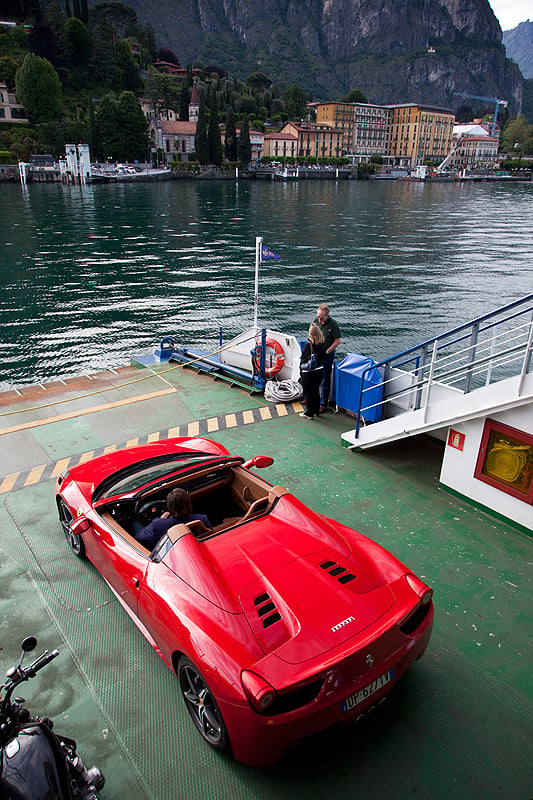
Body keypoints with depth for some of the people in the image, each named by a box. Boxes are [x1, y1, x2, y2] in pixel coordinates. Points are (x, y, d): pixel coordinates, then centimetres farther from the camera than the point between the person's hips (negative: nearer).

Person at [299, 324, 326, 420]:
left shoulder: (308, 344, -19)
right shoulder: (322, 344, -2)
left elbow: (303, 359, -12)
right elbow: (323, 357, 8)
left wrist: (301, 372, -2)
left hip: (308, 373, -6)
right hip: (319, 371, 6)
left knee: (308, 393, 5)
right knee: (316, 391, 18)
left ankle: (308, 413, 12)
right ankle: (316, 411, 29)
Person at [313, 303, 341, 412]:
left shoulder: (333, 324, -16)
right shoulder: (316, 320, 0)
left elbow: (337, 341, -12)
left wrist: (326, 352, -13)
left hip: (327, 355, -5)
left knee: (325, 380, 2)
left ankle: (323, 404, 11)